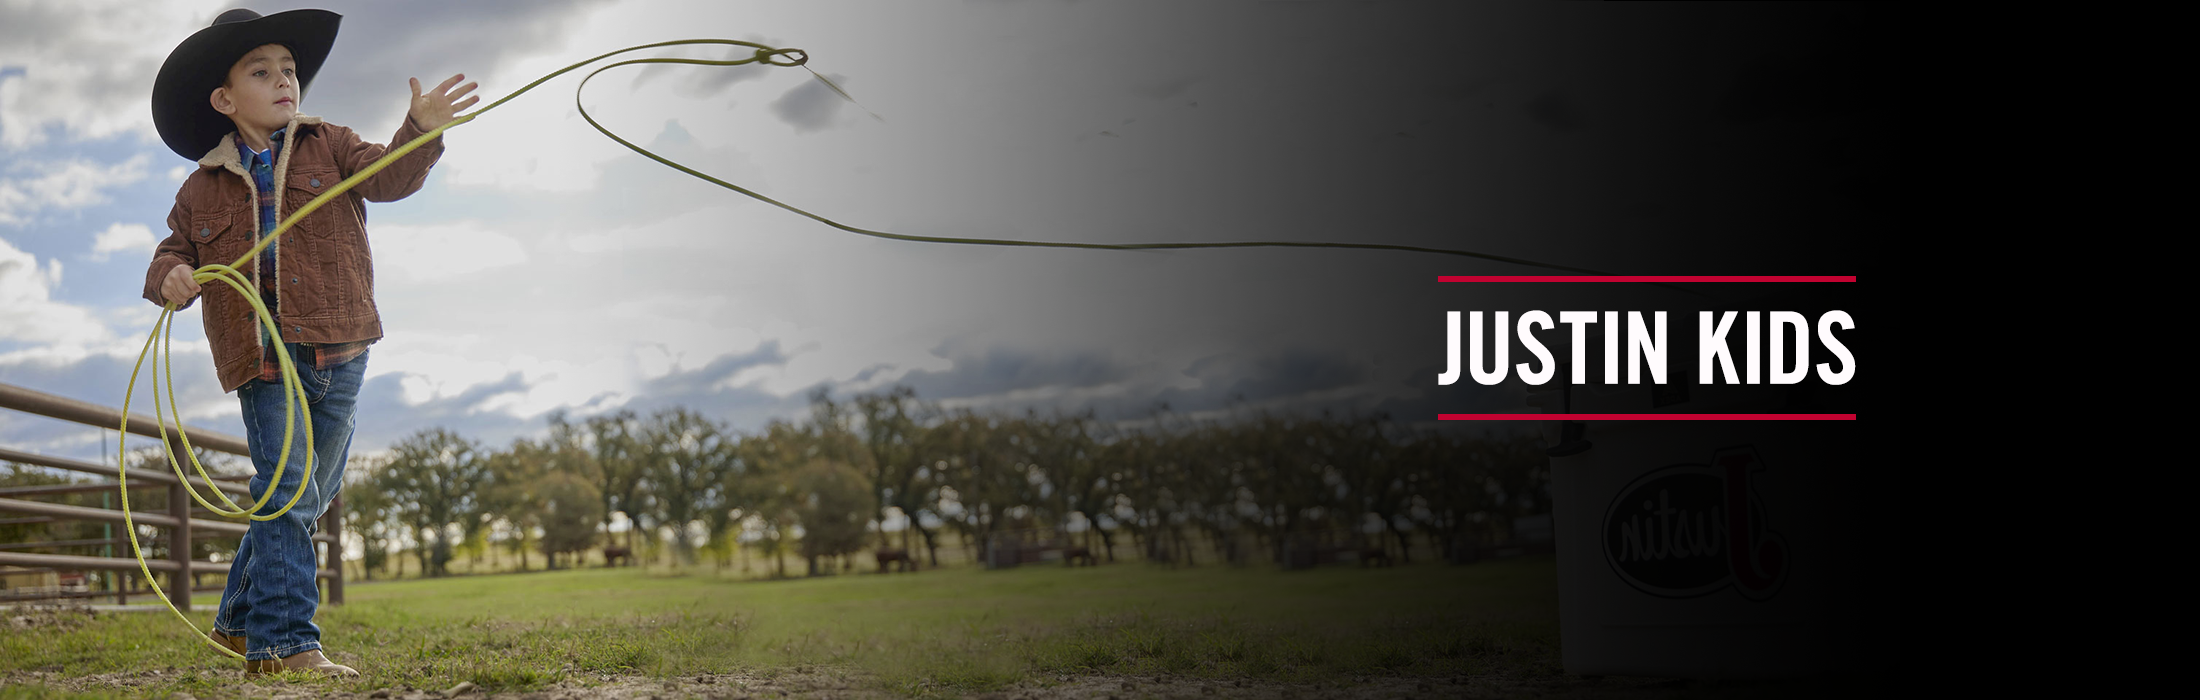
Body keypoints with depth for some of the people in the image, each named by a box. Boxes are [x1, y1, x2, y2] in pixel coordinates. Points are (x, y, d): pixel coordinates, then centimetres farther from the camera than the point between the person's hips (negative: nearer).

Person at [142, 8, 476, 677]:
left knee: (310, 495, 11)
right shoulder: (202, 189, 9)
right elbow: (176, 248, 16)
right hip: (261, 354, -2)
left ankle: (241, 618, 29)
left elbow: (387, 176, -5)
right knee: (286, 489, -15)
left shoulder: (329, 147, 9)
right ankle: (283, 642, -15)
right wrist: (169, 275, -9)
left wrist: (419, 130, -25)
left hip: (337, 351, 2)